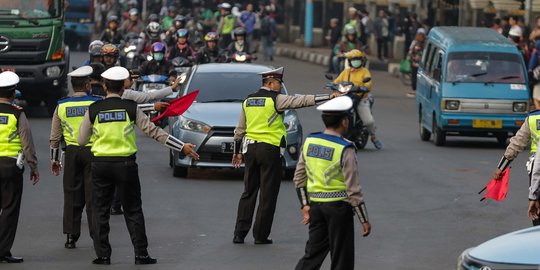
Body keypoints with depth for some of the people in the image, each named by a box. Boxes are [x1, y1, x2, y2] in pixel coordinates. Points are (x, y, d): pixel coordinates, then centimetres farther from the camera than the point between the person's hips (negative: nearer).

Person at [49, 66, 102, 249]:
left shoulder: (62, 106, 2)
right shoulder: (97, 104, -6)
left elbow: (54, 137, 7)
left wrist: (54, 159, 15)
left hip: (72, 153, 2)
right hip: (93, 151, -2)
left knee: (72, 195, 8)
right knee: (93, 195, 2)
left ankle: (71, 236, 9)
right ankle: (97, 235, 2)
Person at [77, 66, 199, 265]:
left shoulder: (93, 110, -2)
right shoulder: (131, 108, -4)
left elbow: (81, 140, 4)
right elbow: (153, 131, -4)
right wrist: (182, 147, 2)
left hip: (100, 164, 0)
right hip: (126, 164, 0)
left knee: (100, 211, 9)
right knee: (133, 211, 7)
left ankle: (103, 254, 6)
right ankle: (141, 254, 6)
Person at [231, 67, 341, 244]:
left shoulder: (248, 101, 12)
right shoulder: (275, 99, -8)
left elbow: (240, 129, 17)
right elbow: (302, 101, -14)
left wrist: (237, 151, 25)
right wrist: (328, 97, -13)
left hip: (250, 148, 6)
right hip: (270, 150, -6)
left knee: (248, 193, 10)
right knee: (268, 195, 1)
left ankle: (239, 234, 5)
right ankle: (261, 235, 2)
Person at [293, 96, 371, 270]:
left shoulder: (310, 142, 2)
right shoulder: (345, 149, -16)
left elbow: (299, 179, 6)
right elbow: (353, 188, -15)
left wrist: (305, 205, 15)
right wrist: (364, 219, -9)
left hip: (315, 204, 6)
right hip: (338, 206, -6)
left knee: (313, 252, 13)